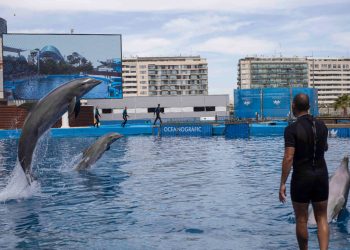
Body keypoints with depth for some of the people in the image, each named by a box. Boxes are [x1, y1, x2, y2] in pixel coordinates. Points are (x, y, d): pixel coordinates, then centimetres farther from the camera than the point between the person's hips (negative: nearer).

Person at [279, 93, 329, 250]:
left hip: (301, 177, -4)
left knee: (301, 220, 9)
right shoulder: (321, 126, 3)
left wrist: (282, 184, -15)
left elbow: (288, 158, -19)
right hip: (321, 175, 4)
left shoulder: (292, 129, -13)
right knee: (322, 217, 9)